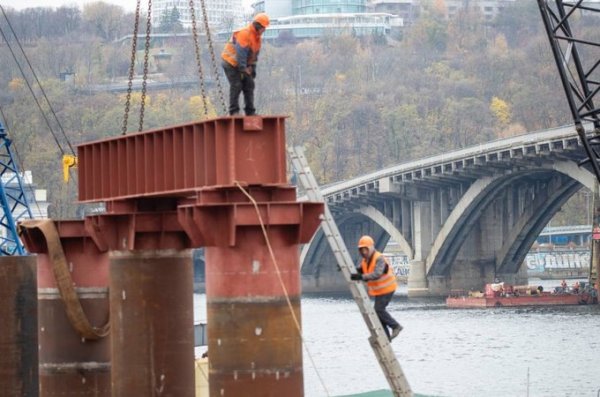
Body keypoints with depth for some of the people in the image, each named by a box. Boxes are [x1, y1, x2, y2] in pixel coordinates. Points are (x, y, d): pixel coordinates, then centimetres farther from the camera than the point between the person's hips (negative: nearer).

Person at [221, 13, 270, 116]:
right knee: (236, 86, -15)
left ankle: (250, 111, 7)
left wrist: (253, 69, 10)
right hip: (231, 63, -9)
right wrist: (243, 69, -24)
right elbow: (240, 53, -26)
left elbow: (254, 55, 15)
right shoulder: (244, 34, -23)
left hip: (242, 64, 9)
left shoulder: (257, 37, 8)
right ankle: (234, 111, -13)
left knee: (249, 85, 4)